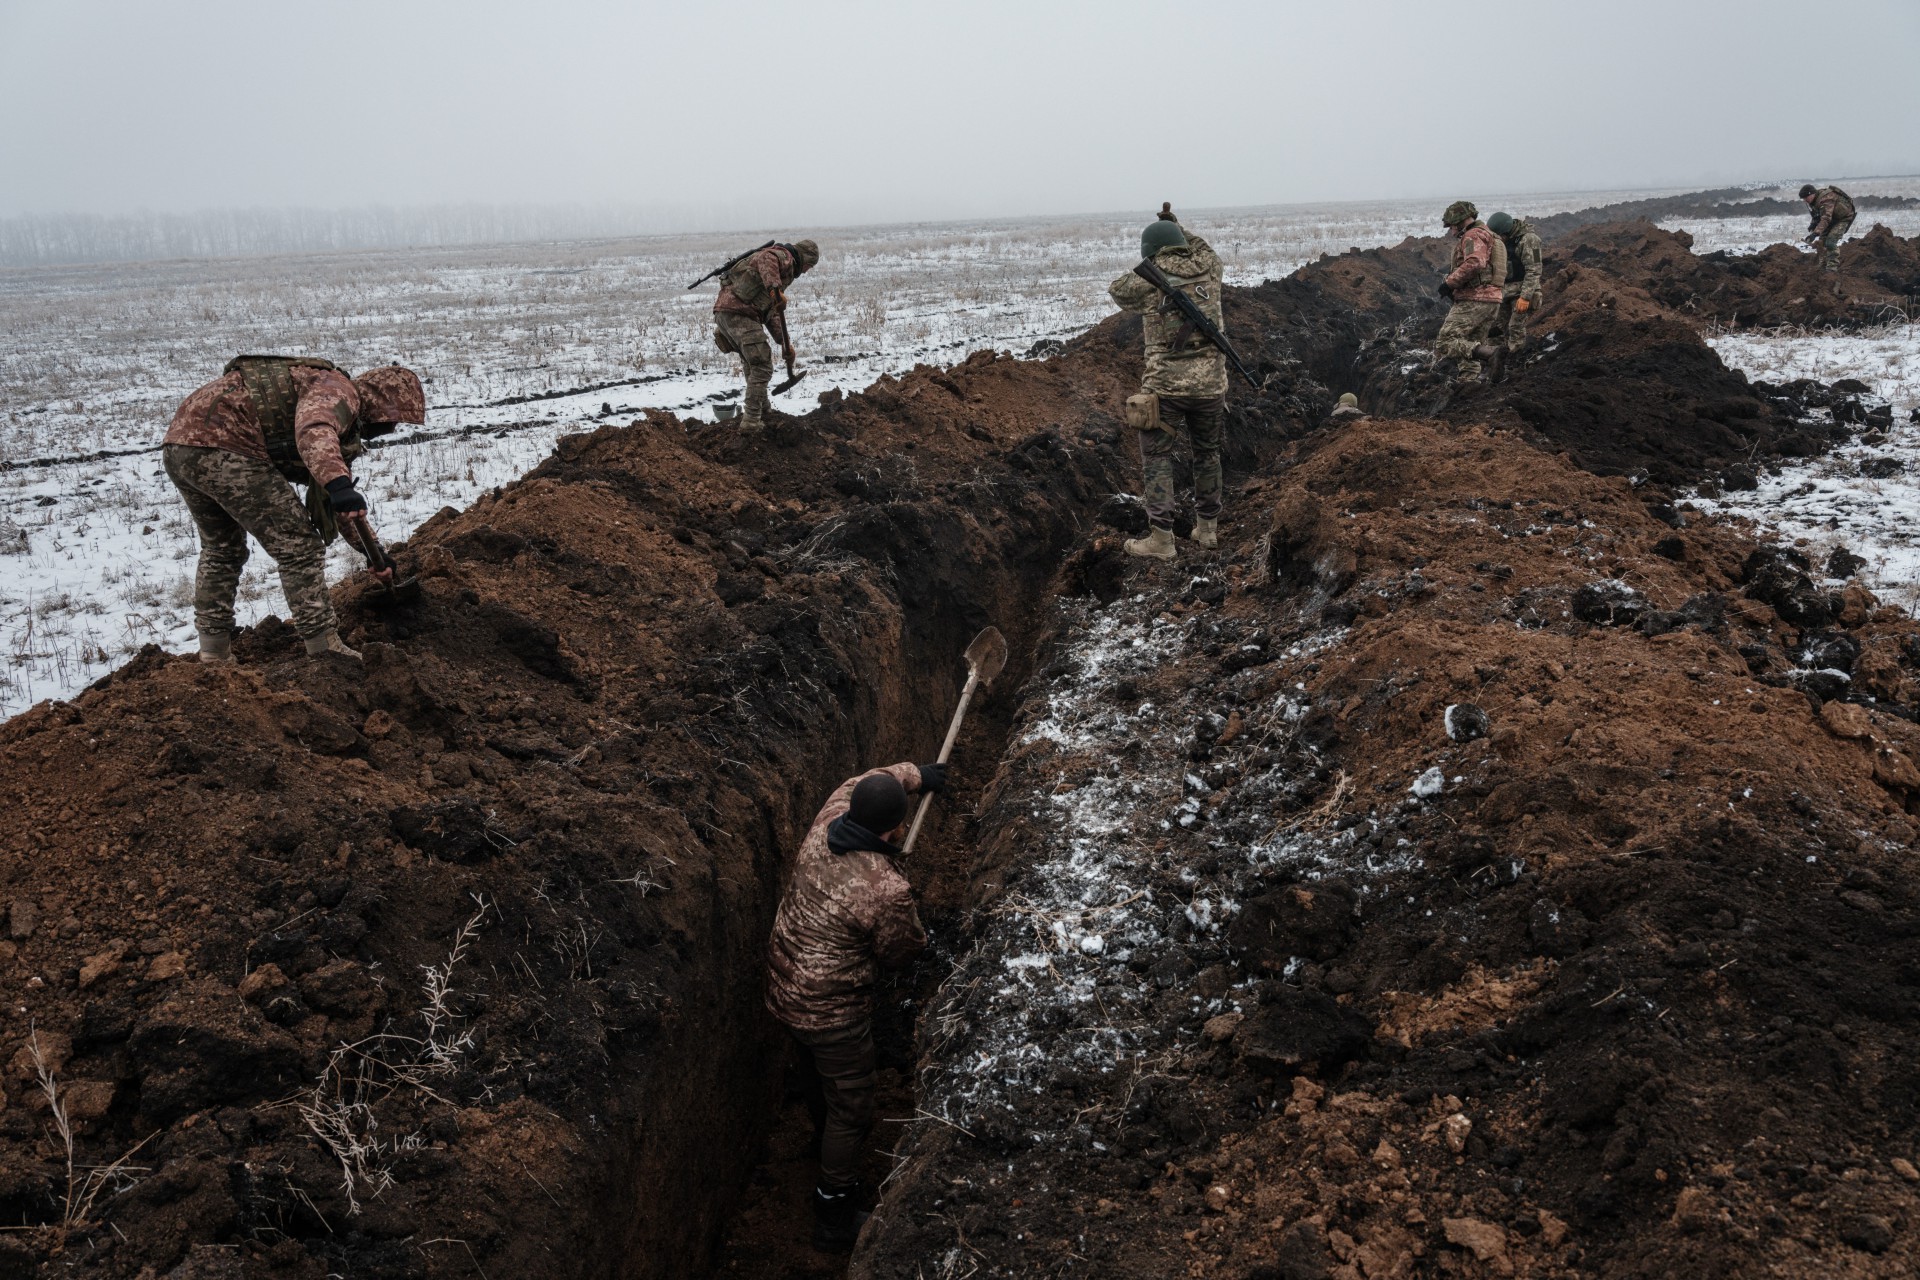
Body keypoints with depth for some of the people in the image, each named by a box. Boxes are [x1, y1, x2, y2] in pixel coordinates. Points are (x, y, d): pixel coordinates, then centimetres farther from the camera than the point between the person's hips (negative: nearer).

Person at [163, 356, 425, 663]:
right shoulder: (339, 391, -4)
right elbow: (314, 431, -30)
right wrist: (338, 483, -47)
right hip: (221, 449, -11)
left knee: (220, 549, 27)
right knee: (299, 546, -4)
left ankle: (213, 655, 30)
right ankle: (326, 651, -4)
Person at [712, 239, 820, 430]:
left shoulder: (783, 274, 31)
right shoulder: (783, 257, 2)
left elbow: (771, 313, 28)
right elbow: (766, 261, -24)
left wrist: (785, 342, 17)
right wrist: (775, 290, -39)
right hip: (738, 312, -10)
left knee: (753, 365, 24)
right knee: (762, 367, -7)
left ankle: (764, 412, 36)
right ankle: (752, 421, -8)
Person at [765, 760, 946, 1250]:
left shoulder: (825, 825, -13)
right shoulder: (888, 891, -31)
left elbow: (863, 781, 10)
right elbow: (902, 951, -11)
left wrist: (914, 774, 26)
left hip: (784, 987, 7)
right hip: (833, 1011, -7)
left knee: (817, 1072, 33)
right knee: (850, 1107, 11)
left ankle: (826, 1132, 60)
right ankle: (835, 1218, 24)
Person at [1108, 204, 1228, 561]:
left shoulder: (1149, 278, -5)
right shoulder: (1208, 269, 5)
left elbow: (1117, 291, 16)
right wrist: (1179, 228, 35)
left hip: (1166, 385, -4)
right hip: (1211, 383, 4)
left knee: (1157, 458, 4)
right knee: (1207, 454, 19)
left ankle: (1160, 538, -1)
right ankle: (1207, 527, 28)